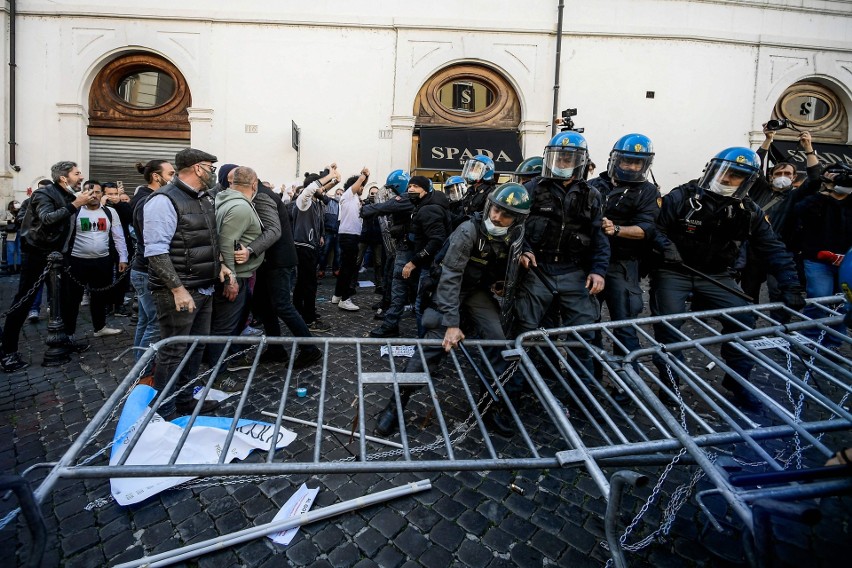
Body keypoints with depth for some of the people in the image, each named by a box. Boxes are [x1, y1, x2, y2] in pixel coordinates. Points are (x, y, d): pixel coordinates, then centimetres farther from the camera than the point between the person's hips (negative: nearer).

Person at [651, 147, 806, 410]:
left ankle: (738, 382, 12)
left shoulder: (750, 212, 1)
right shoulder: (682, 197, -11)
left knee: (742, 320, -6)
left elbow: (774, 250, 1)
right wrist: (665, 245, -28)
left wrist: (791, 285, -6)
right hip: (674, 272, -4)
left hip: (716, 276, 4)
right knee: (669, 324, -16)